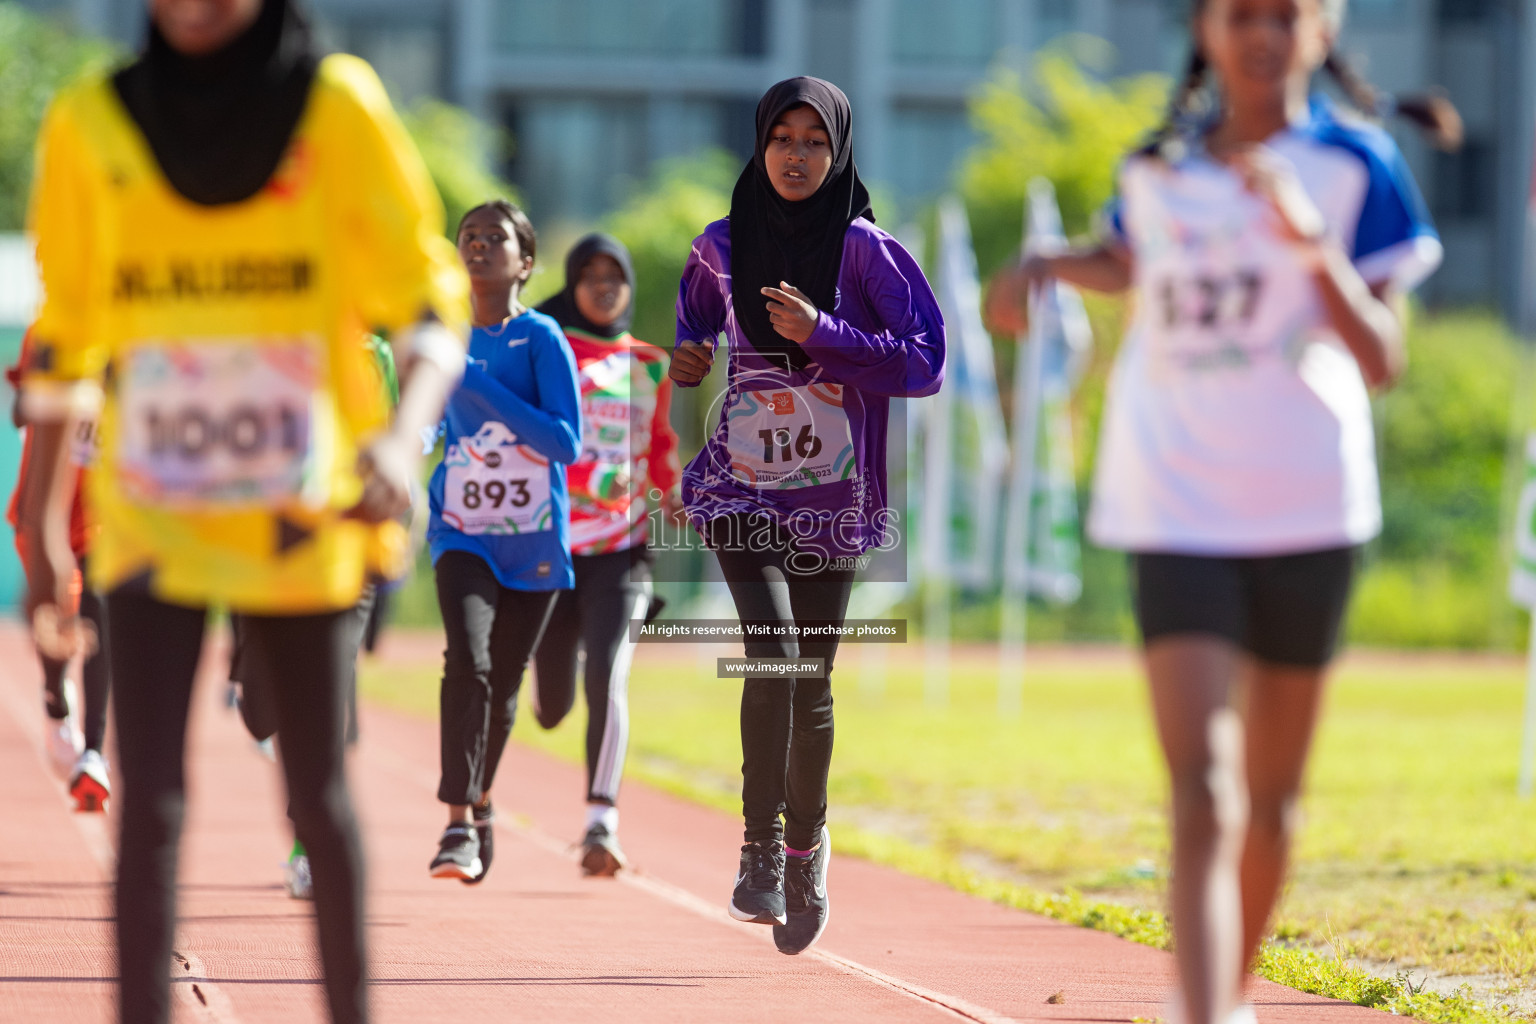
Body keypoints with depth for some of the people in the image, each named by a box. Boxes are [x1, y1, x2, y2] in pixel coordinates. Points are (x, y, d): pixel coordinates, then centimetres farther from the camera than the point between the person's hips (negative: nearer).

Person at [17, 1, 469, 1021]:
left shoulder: (338, 105, -5)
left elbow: (431, 302, -4)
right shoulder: (92, 123, 0)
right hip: (151, 516, 0)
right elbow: (65, 341, 8)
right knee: (149, 800, -10)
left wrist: (404, 434, -24)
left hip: (303, 517, 0)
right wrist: (44, 535, 6)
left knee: (318, 797, 10)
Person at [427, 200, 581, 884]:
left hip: (533, 542, -1)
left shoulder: (541, 339, -9)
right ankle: (459, 826, -23)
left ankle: (480, 800, 34)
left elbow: (566, 444, -18)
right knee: (467, 660, -21)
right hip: (462, 536, 1)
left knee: (504, 682, 9)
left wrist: (481, 387, -23)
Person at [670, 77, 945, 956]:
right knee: (774, 652, -20)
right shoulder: (723, 247, 3)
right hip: (742, 486, 0)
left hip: (834, 497, 0)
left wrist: (821, 334, -20)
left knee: (812, 685, 7)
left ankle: (806, 851, 28)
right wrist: (687, 357, 1)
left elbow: (926, 362, -11)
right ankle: (761, 849, -12)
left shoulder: (866, 251, -6)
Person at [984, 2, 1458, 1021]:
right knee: (1202, 785, -14)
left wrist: (1314, 245, -22)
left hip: (1305, 512, 0)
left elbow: (1384, 361, -8)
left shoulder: (1356, 163, -2)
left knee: (1271, 790, 12)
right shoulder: (1158, 168, 7)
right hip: (1177, 509, 0)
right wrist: (1043, 266, 12)